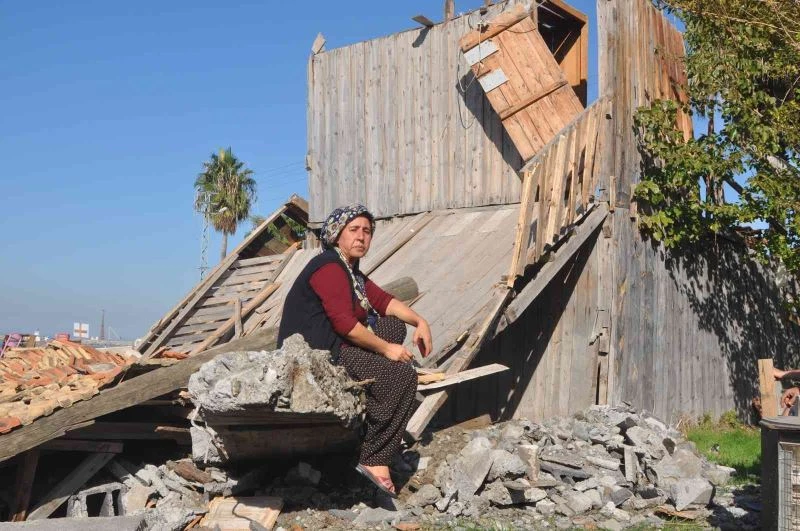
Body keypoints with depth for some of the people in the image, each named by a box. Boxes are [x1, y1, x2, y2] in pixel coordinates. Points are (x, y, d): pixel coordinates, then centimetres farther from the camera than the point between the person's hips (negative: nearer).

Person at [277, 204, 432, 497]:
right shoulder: (328, 267, -13)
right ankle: (374, 459, -16)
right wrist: (385, 348, -15)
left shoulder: (351, 271, 20)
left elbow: (382, 300, 19)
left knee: (394, 325, 13)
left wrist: (420, 321, 5)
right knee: (403, 375, -16)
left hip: (331, 347, 10)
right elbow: (344, 323, -22)